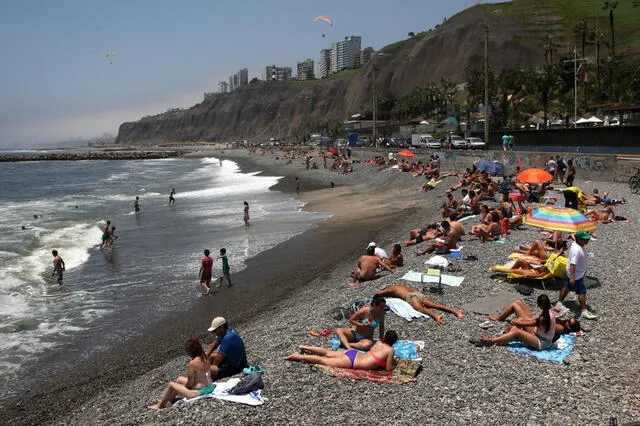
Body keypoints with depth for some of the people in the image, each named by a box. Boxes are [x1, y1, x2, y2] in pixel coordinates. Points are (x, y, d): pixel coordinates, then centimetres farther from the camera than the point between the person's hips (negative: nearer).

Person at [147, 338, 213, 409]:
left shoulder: (192, 363, -24)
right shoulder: (205, 358, 0)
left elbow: (190, 383, -19)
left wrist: (184, 385, 4)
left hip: (199, 391, -8)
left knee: (171, 385, 7)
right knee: (179, 379, 26)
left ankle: (160, 405, 27)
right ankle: (168, 399, 44)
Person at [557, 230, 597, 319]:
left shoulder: (576, 244, -1)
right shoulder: (577, 250, -32)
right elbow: (573, 264, -36)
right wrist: (572, 278, -39)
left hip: (572, 273, 10)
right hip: (577, 275, -10)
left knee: (567, 287, 22)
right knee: (582, 292, 0)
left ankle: (559, 303, 36)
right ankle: (584, 311, 9)